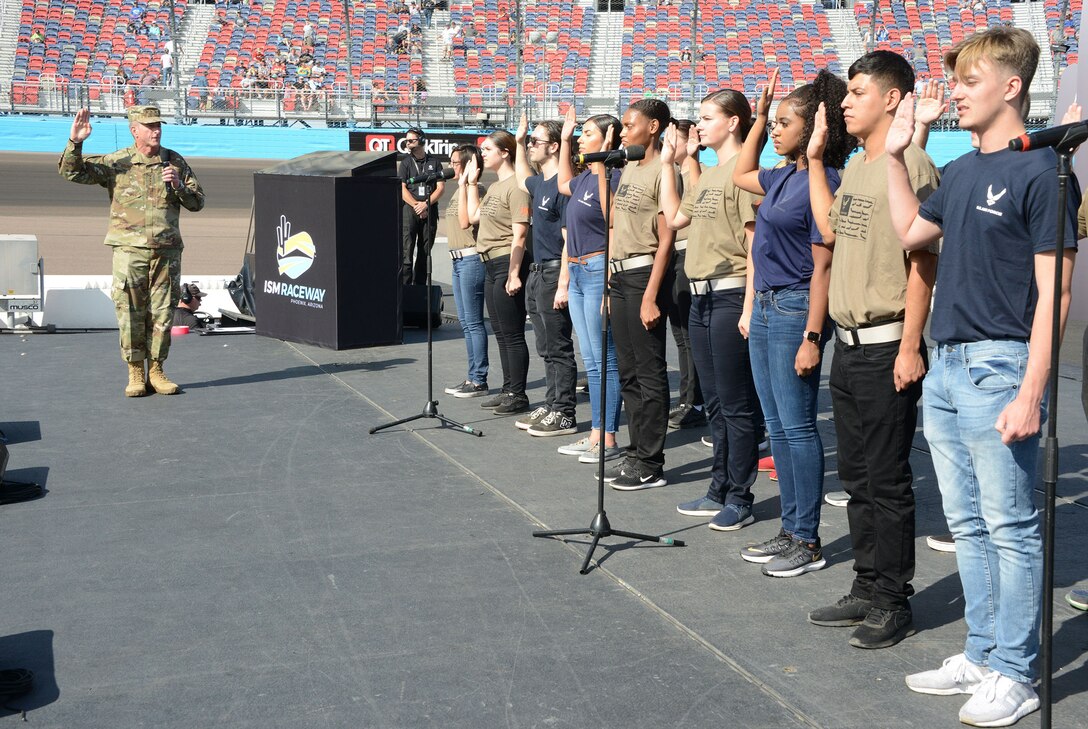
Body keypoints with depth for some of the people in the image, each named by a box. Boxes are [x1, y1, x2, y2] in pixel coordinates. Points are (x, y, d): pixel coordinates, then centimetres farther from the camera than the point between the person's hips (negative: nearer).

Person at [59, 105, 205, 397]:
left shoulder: (175, 162, 8)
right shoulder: (115, 163, 1)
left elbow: (197, 203, 11)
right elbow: (72, 172, -4)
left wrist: (179, 186, -9)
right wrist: (75, 142, -20)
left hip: (167, 252, 2)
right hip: (129, 250, -2)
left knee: (161, 314, 5)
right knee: (130, 314, 0)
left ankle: (156, 370, 15)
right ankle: (135, 373, 9)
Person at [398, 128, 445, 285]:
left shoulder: (434, 162, 8)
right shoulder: (406, 162, 8)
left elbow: (440, 187, 3)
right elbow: (402, 188, 1)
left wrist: (425, 204, -10)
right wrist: (417, 206, -10)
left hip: (430, 211, 1)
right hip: (409, 209, -1)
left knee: (425, 252, 4)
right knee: (406, 250, -10)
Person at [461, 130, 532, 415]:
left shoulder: (515, 186, -13)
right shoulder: (494, 187, 16)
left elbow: (519, 234, -18)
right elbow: (473, 216, 22)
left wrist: (514, 274, -21)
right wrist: (470, 183, 20)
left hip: (507, 263, -10)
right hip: (491, 264, 10)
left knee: (512, 334, -4)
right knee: (501, 333, 14)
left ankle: (518, 395, 2)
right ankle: (508, 390, 22)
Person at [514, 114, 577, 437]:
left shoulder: (562, 185, -16)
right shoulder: (539, 183, 13)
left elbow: (570, 240, -20)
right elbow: (522, 180, 39)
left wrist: (563, 285, -24)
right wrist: (519, 142, 30)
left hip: (555, 273, -10)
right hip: (537, 273, 10)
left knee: (559, 349, -4)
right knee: (547, 349, 14)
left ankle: (564, 415, 2)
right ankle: (551, 406, 22)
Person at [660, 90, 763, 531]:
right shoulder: (708, 175, 16)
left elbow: (755, 243, -16)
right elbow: (674, 217, 22)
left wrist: (749, 307, -20)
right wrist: (668, 162, 20)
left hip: (730, 296, -10)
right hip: (701, 296, 10)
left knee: (736, 404, -2)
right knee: (714, 403, 15)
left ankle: (740, 499, 6)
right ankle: (719, 491, 24)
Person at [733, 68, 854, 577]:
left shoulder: (821, 182, -13)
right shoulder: (783, 177, 11)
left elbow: (822, 266, -17)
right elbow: (741, 175, 33)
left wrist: (812, 337, -21)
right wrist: (759, 115, 23)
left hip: (795, 309, -9)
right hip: (765, 307, 9)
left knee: (796, 426, -3)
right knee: (777, 427, 12)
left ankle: (808, 542, 5)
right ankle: (790, 530, 21)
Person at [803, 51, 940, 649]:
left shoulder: (909, 165, -14)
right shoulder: (854, 168, 13)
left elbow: (923, 261, -17)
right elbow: (830, 230, 23)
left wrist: (910, 347, -20)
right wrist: (815, 158, 20)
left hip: (886, 347, -9)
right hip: (848, 345, 9)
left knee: (887, 480, -1)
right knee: (856, 477, 15)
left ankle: (894, 604, 10)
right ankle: (866, 590, 26)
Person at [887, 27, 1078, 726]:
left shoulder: (1040, 171, -11)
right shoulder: (961, 172, 13)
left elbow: (1053, 292, -14)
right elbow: (911, 231, 28)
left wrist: (1031, 394, -19)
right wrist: (897, 156, 19)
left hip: (999, 368, -8)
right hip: (945, 367, 8)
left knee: (1011, 528, 1)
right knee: (969, 526, 15)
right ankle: (981, 654, 26)